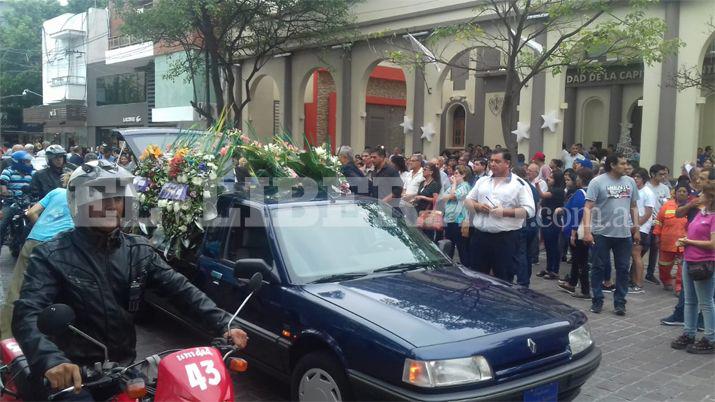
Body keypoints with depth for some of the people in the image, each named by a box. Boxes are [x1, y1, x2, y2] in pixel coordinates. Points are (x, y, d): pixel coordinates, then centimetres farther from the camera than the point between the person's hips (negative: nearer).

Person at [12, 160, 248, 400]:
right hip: (72, 375, -4)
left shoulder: (139, 250, 5)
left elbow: (180, 289, -2)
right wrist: (50, 360, -40)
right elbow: (27, 314, -21)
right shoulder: (52, 256, -9)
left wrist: (223, 325, -15)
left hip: (124, 368, 4)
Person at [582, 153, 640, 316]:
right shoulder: (597, 182, -7)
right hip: (602, 233, -4)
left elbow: (634, 207, 15)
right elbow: (588, 208, -11)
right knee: (598, 267, 6)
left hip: (624, 234, 4)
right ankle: (597, 301, 18)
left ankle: (619, 302, 19)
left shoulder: (630, 182, 7)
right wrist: (587, 231, -19)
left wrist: (636, 229, 11)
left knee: (623, 269, 8)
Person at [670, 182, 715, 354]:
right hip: (689, 261, 9)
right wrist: (683, 240, 3)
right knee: (690, 301, 14)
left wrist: (688, 241, -12)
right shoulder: (700, 213, 10)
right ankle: (688, 334, 23)